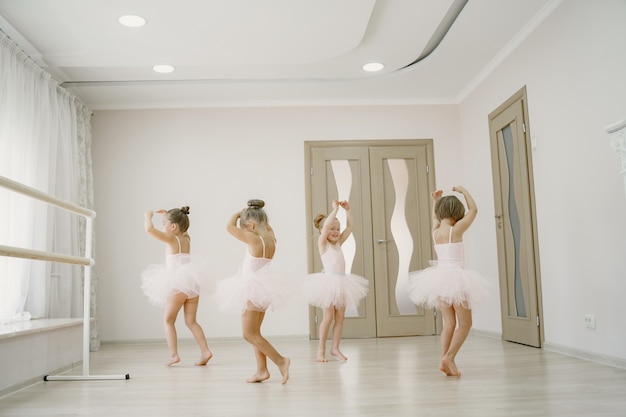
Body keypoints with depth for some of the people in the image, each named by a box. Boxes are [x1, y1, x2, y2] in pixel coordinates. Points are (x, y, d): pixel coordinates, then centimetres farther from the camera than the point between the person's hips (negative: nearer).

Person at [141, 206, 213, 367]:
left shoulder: (171, 239, -7)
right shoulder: (186, 238, 12)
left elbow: (150, 229, -18)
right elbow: (180, 229, 37)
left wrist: (148, 216, 1)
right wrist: (168, 215, 29)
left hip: (179, 285, -7)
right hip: (192, 283, 7)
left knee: (168, 320, 6)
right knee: (191, 321, 12)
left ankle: (173, 354, 0)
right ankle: (205, 350, 3)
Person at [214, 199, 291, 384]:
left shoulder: (254, 240, -20)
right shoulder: (270, 237, 1)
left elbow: (230, 227, -16)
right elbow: (266, 225, 24)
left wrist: (239, 212, -2)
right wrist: (256, 211, 15)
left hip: (253, 290, -9)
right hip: (262, 289, 9)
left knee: (249, 334, -4)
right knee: (254, 333, 16)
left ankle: (280, 360, -8)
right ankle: (262, 369, 17)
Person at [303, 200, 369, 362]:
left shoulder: (338, 243, 13)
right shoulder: (322, 243, -3)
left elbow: (350, 226, 10)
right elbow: (325, 225, -20)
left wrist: (347, 209, 2)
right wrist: (335, 209, -16)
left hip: (341, 282, 6)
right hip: (329, 282, -6)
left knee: (340, 317, 7)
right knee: (328, 317, -4)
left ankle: (335, 348, 16)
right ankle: (321, 350, 7)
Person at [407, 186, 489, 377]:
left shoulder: (435, 232, 6)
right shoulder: (456, 230, -9)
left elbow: (435, 219, 31)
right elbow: (473, 210, 1)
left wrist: (435, 200, 32)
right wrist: (463, 191, 10)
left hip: (440, 277, 6)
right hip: (455, 277, -6)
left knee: (449, 323, 10)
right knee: (465, 323, 4)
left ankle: (445, 361, 3)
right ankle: (449, 357, -9)